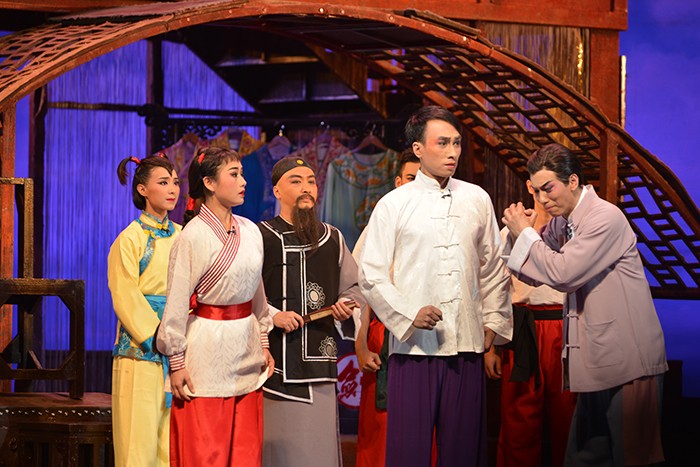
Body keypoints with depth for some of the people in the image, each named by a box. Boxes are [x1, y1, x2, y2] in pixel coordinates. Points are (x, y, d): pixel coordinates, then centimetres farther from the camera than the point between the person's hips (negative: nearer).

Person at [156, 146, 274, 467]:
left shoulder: (250, 232, 6)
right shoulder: (193, 236, -11)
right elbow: (177, 302, -10)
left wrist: (263, 344, 16)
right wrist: (177, 361, -10)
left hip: (246, 345, 6)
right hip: (208, 345, -6)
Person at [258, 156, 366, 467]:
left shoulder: (332, 238, 15)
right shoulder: (261, 237, 1)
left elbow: (355, 286, 24)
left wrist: (347, 304, 3)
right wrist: (272, 315, -13)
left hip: (320, 357, 4)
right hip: (276, 357, -4)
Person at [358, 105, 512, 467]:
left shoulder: (477, 200, 10)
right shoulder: (393, 205, 2)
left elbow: (493, 270, 16)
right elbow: (371, 277, 0)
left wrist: (494, 324, 10)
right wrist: (410, 314, -12)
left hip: (467, 344, 3)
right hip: (413, 344, -2)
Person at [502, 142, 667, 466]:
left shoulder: (605, 218, -14)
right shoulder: (560, 223, 12)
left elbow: (563, 273, -21)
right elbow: (539, 275, 15)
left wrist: (526, 234, -8)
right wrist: (521, 235, -1)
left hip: (628, 363, -8)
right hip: (597, 365, 9)